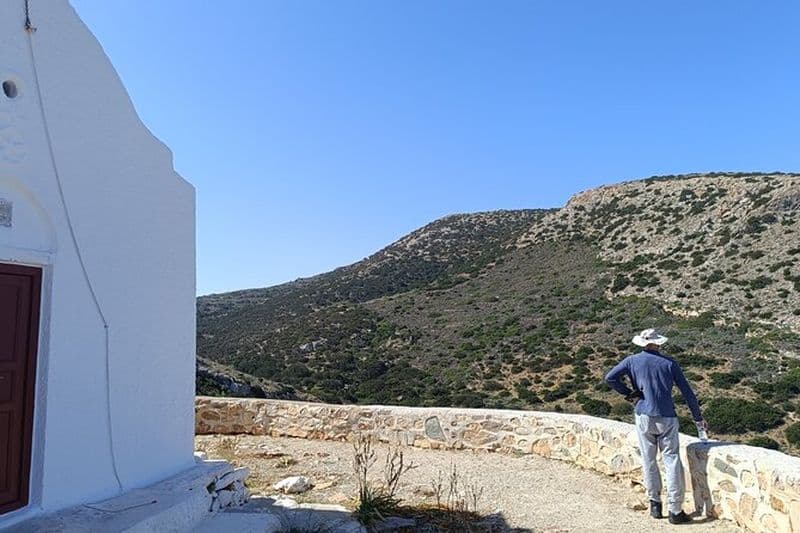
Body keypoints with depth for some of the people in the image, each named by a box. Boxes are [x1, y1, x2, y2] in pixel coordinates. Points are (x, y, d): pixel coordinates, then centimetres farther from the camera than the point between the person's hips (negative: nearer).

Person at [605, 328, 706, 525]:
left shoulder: (632, 361, 4)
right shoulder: (669, 363, 4)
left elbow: (610, 378, -7)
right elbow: (687, 392, 6)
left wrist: (629, 393, 4)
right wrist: (698, 418, 16)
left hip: (644, 416, 1)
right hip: (667, 418, 0)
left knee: (649, 460, 12)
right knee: (672, 462, 3)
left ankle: (655, 503, 18)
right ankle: (675, 510, 3)